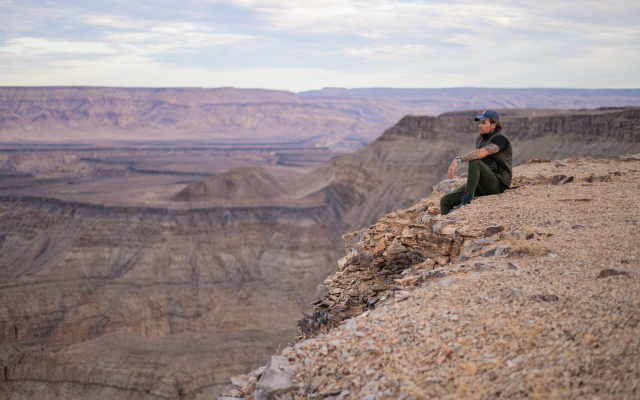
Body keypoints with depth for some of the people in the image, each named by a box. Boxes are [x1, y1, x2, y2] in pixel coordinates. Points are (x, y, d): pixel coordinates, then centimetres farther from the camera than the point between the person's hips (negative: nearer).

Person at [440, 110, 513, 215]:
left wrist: (458, 160, -38)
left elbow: (482, 153, -30)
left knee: (475, 162, -34)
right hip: (480, 186, 8)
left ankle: (466, 200, -29)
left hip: (497, 185, -8)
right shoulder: (481, 139, 16)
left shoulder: (500, 139, -12)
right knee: (446, 200, -8)